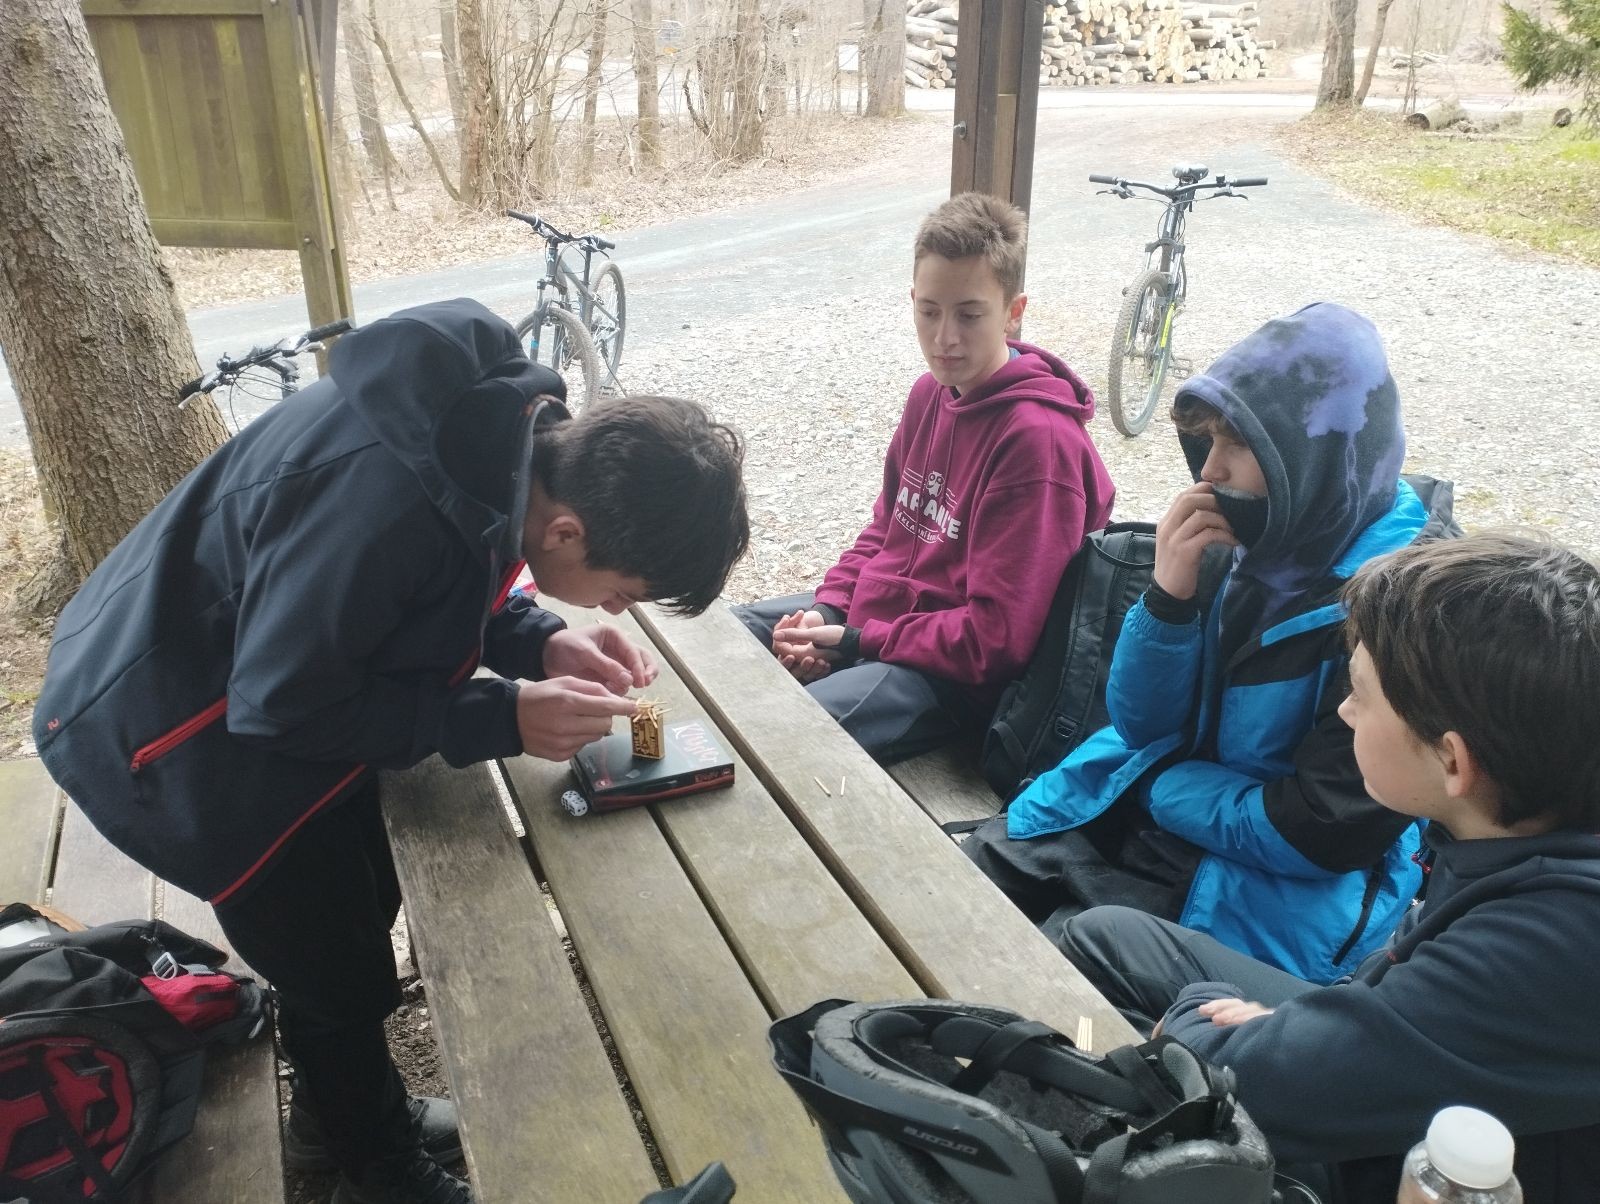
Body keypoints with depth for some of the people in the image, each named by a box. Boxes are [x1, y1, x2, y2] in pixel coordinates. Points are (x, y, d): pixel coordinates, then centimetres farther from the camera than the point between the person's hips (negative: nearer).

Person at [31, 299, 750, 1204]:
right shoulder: (384, 505, -41)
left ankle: (335, 1113, 48)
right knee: (343, 974, 7)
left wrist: (543, 644, -14)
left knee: (354, 914, 22)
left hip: (267, 690, 8)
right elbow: (279, 704, -28)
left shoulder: (509, 425, -15)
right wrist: (503, 718, -27)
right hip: (173, 729, -8)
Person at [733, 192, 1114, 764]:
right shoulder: (932, 392, 4)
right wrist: (827, 607, -2)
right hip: (870, 611, 9)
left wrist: (855, 640, -17)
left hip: (953, 672, -8)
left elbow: (995, 638, -23)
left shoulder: (1037, 438, -23)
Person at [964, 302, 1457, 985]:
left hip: (1278, 887, -6)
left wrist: (1161, 787, -9)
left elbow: (1324, 832, -20)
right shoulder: (1251, 534, -5)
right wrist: (1169, 595, -16)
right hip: (1142, 812, 6)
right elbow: (1141, 724, 0)